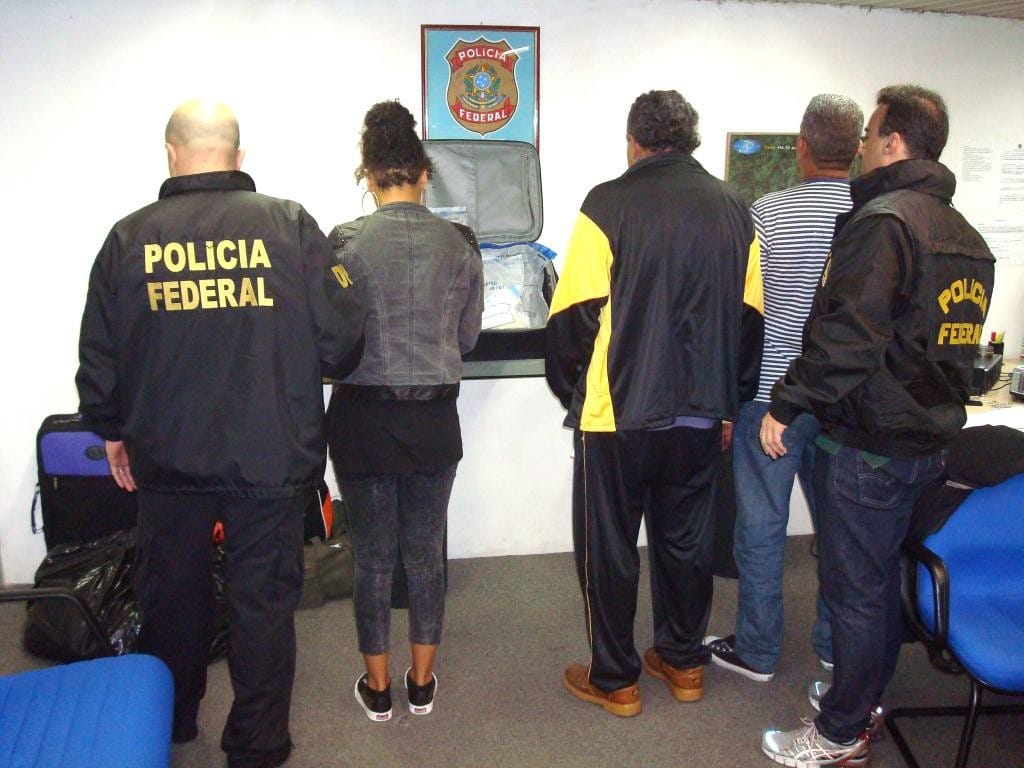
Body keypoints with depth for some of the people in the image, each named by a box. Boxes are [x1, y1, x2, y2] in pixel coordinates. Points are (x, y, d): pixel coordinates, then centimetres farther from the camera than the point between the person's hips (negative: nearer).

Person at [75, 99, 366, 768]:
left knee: (173, 593, 20)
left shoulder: (130, 238, -3)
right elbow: (341, 339, -10)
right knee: (264, 599, 12)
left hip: (165, 457, 3)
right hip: (272, 459, -2)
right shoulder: (290, 225, -10)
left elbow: (99, 357, 3)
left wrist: (112, 430, 20)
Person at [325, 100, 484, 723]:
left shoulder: (346, 243, -12)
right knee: (427, 550, 16)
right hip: (435, 418, 2)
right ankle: (423, 683, 30)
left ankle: (379, 688, 28)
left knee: (373, 555, 12)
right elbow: (469, 336, 5)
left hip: (364, 417, -2)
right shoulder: (460, 243, -4)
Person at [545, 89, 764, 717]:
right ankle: (684, 663, 33)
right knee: (687, 540, 18)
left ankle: (615, 680, 22)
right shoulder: (734, 210, 5)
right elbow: (750, 318, 8)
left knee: (609, 547, 10)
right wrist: (728, 402, 17)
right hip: (700, 413, 5)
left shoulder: (610, 204, -10)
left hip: (619, 413, -4)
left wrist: (572, 393, 5)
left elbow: (573, 314, -11)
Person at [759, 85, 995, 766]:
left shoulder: (881, 220, -17)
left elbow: (844, 335, -25)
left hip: (868, 445, -9)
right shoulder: (967, 235, 13)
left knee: (855, 589, 3)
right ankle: (864, 698, 37)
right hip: (928, 440, 9)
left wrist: (785, 405, -16)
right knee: (882, 581, 21)